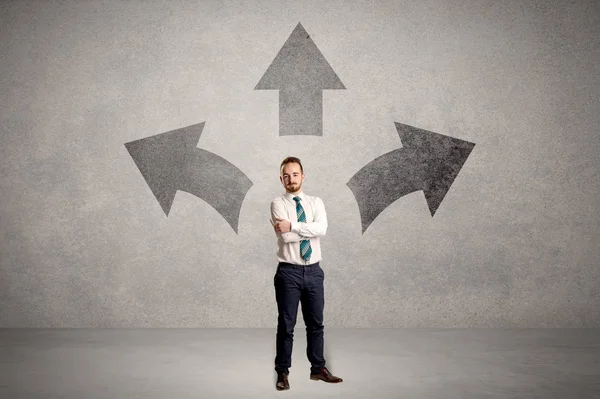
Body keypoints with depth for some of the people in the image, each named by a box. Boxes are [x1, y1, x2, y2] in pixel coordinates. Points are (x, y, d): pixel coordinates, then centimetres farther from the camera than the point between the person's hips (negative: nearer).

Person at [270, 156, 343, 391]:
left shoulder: (316, 203, 6)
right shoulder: (278, 204, -4)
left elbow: (322, 228, -14)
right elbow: (285, 236, -18)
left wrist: (292, 226, -20)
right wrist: (310, 230, -9)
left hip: (314, 271, 4)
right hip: (289, 272, -3)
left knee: (316, 323, 13)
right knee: (286, 325, 4)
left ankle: (318, 369, 27)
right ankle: (282, 372, 16)